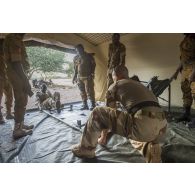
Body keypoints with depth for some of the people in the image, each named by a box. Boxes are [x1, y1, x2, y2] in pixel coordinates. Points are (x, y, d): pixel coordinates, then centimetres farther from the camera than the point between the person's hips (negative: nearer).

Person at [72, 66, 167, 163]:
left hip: (143, 125, -8)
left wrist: (103, 136, 38)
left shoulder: (114, 86, 13)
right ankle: (150, 149, 10)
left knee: (97, 113, 5)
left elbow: (108, 112, 22)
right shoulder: (140, 85, 32)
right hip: (161, 126, 8)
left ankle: (86, 149, 18)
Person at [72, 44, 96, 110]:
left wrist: (92, 74, -9)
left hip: (87, 77, -5)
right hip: (79, 77, 5)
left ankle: (93, 105, 1)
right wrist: (75, 76, 13)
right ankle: (85, 105, 16)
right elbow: (75, 68, 19)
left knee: (89, 91, -9)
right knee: (82, 92, 7)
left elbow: (93, 65, 1)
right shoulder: (76, 58, 13)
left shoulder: (89, 56, 0)